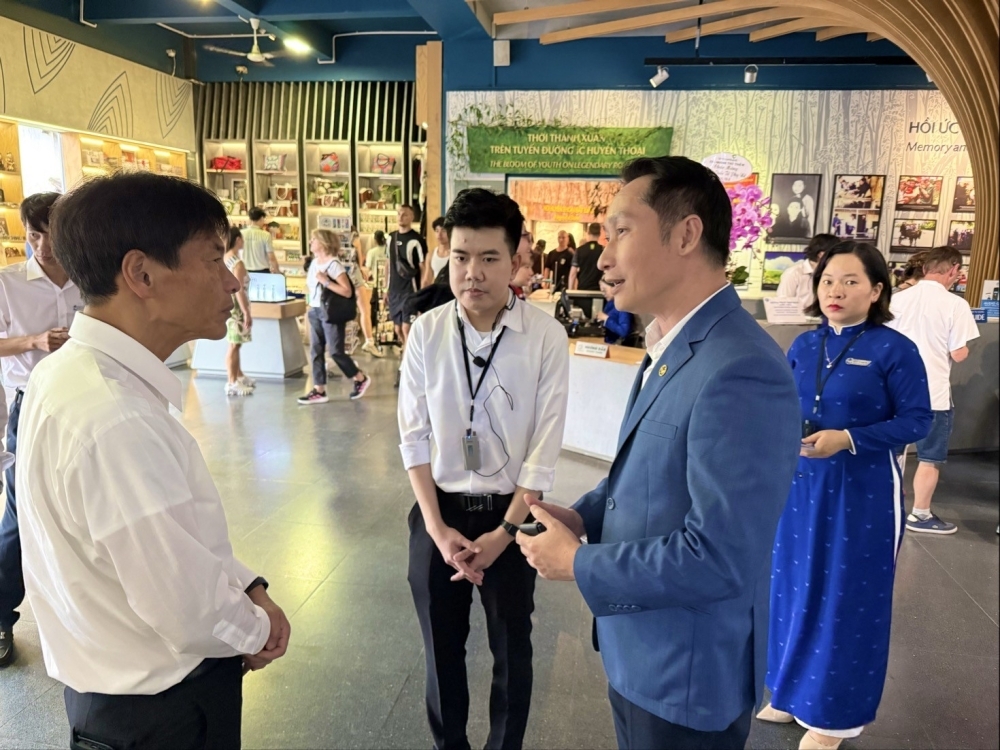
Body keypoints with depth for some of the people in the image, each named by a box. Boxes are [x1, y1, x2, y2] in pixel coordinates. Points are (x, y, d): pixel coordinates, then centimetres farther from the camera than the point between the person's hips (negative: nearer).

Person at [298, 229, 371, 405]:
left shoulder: (334, 264, -14)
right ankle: (319, 390, 12)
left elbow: (347, 292, -21)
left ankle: (361, 379, 17)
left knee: (336, 351, -3)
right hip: (315, 311, 8)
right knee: (315, 351, 6)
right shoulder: (314, 262, 9)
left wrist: (326, 281, -24)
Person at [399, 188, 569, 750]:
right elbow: (414, 436, -5)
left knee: (512, 649, 18)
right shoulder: (427, 332, -9)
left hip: (511, 512, -1)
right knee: (441, 646, 19)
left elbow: (545, 448, -12)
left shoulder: (547, 337, -14)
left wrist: (504, 531, -13)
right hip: (439, 509, 2)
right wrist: (438, 527, -10)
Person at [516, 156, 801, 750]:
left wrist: (577, 563, -20)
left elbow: (719, 559, -31)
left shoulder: (739, 373, -29)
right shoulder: (669, 348, 3)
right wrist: (584, 515, -2)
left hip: (690, 676, -8)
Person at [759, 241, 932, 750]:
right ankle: (792, 692, 35)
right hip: (801, 485, 5)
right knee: (795, 587, 15)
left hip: (863, 492, -5)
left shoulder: (894, 349, -12)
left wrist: (848, 439, -23)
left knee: (847, 599, 7)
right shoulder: (804, 346, 4)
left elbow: (916, 421, -12)